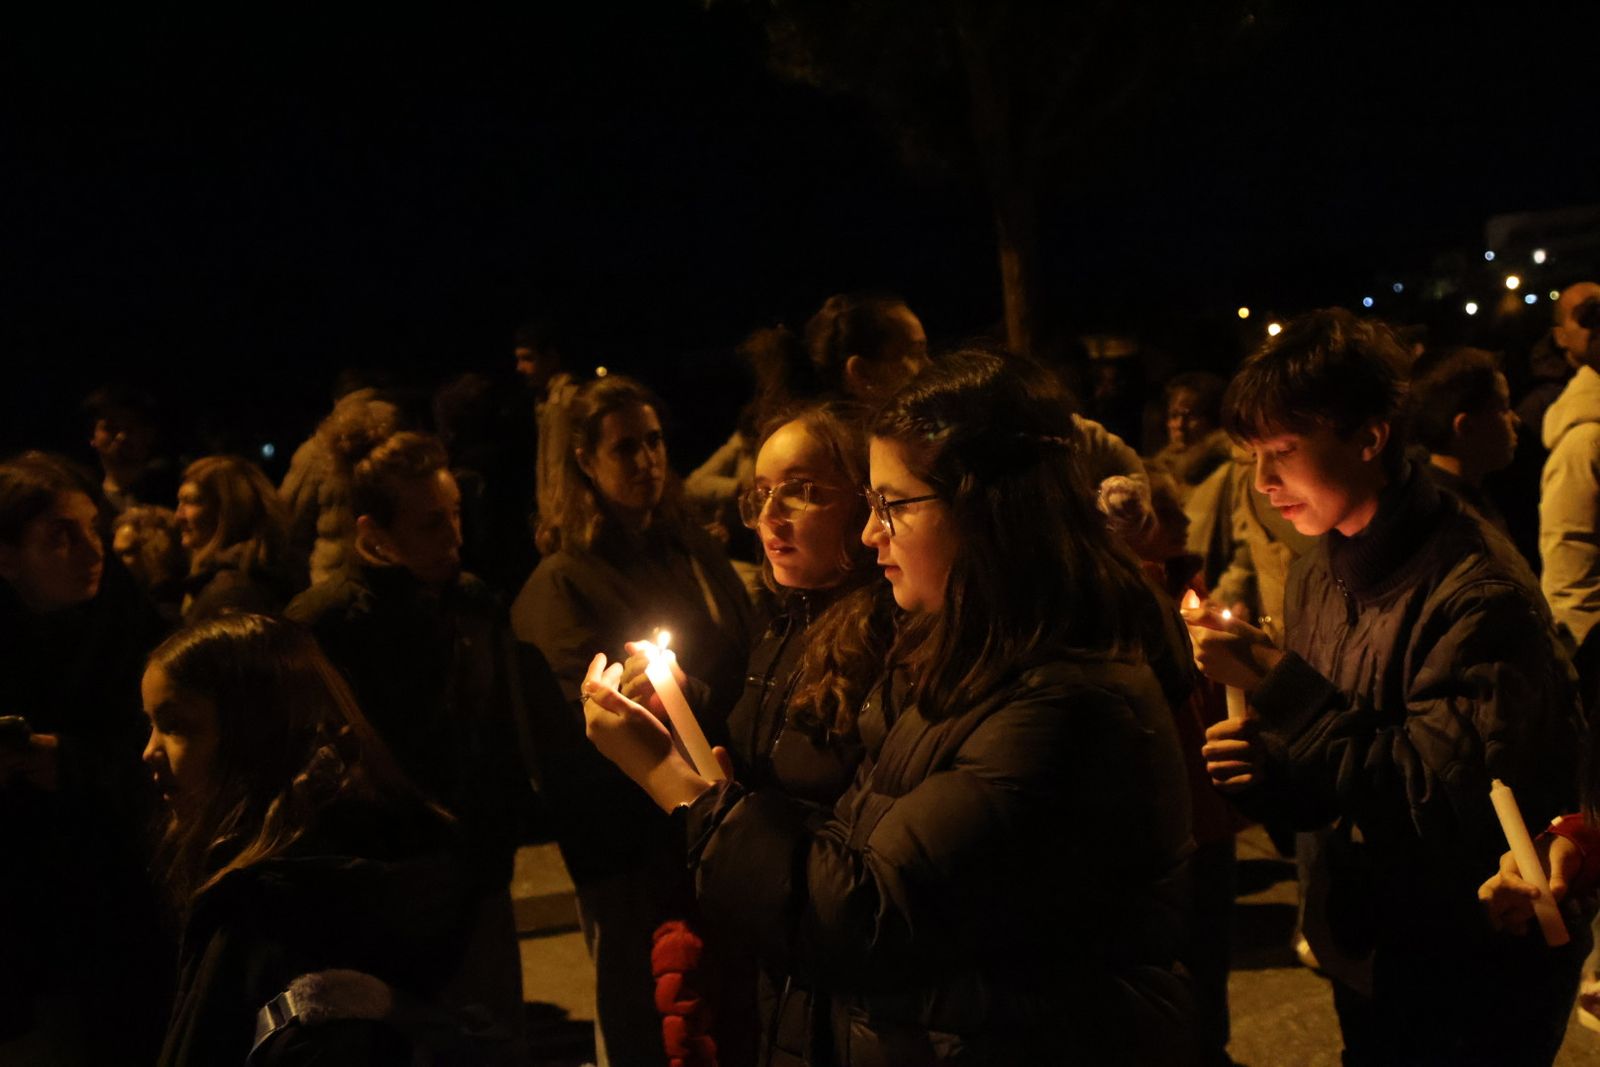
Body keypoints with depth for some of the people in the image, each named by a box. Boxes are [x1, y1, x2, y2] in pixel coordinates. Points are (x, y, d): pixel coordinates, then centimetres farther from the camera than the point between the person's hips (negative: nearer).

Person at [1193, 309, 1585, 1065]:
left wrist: (1278, 683, -26)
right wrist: (1269, 772, -14)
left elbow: (1441, 808, -26)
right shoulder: (1316, 579, -1)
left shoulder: (1477, 592, -24)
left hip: (1473, 981, -6)